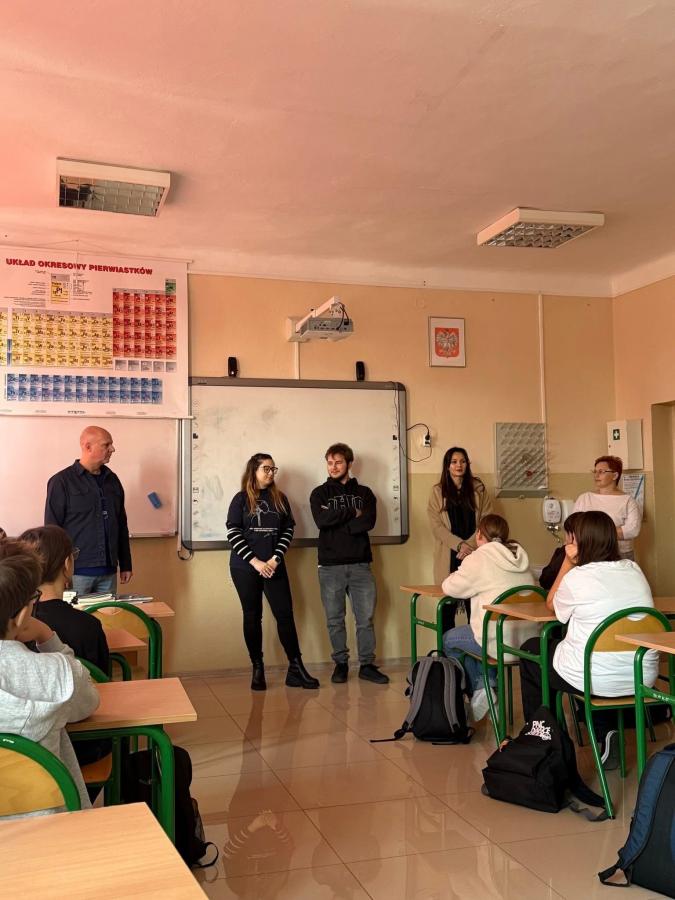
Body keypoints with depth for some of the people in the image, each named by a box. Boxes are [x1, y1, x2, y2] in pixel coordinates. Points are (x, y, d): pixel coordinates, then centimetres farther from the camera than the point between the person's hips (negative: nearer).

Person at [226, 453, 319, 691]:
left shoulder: (280, 498, 8)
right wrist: (255, 561, -13)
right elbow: (233, 533, -6)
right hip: (245, 567, -2)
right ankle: (257, 670, 13)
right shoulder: (241, 499, 1)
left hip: (274, 567, 2)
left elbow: (289, 529, 4)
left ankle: (296, 668, 3)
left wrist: (275, 559, -9)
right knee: (252, 617, 4)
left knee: (285, 614, -3)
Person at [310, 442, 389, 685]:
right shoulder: (320, 493, 7)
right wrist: (352, 513, -7)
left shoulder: (364, 493, 10)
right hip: (330, 566, -1)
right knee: (334, 619, 5)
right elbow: (321, 520, -12)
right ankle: (340, 664, 18)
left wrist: (336, 521, -11)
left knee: (366, 618, 3)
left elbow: (369, 521, -9)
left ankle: (367, 665, 14)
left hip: (360, 564, 1)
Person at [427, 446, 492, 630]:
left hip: (475, 555, 1)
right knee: (448, 606, -1)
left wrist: (470, 545, -10)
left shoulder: (478, 489, 9)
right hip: (448, 556, -1)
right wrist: (459, 544, -14)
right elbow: (436, 525, -1)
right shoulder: (438, 491, 6)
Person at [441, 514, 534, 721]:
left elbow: (449, 587, 1)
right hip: (528, 640, 7)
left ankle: (478, 691, 13)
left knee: (448, 640, 18)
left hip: (500, 642, -7)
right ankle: (488, 685, 19)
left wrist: (456, 575, 21)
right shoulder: (520, 555, 11)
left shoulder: (478, 559, -8)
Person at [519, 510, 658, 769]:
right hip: (642, 679, 6)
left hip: (597, 680, -6)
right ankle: (605, 735, 21)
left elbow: (551, 604, 7)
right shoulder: (634, 570, 4)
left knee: (530, 651, 21)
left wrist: (568, 561, 7)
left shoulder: (577, 577, -14)